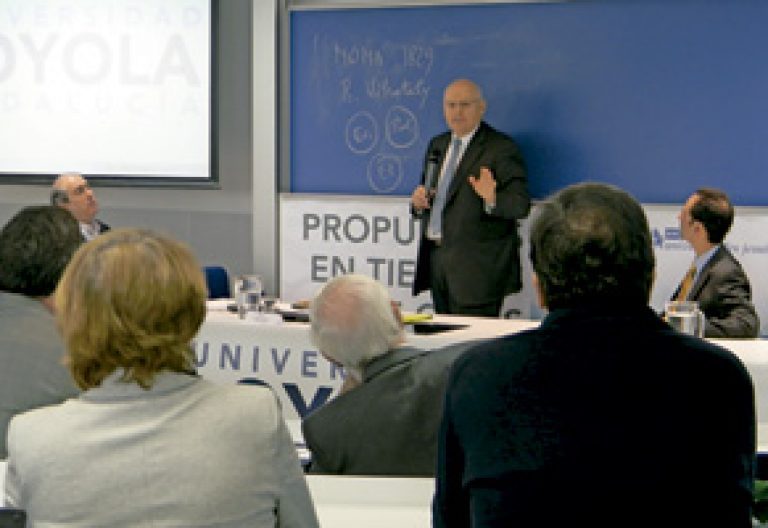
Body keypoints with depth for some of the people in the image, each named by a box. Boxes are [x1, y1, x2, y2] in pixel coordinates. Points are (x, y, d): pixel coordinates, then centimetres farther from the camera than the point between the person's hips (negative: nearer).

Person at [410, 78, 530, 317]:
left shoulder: (501, 148, -6)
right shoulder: (437, 145, 17)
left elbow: (520, 205, -13)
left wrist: (493, 199, -33)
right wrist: (418, 202, 0)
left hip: (478, 266, -7)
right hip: (436, 259, 7)